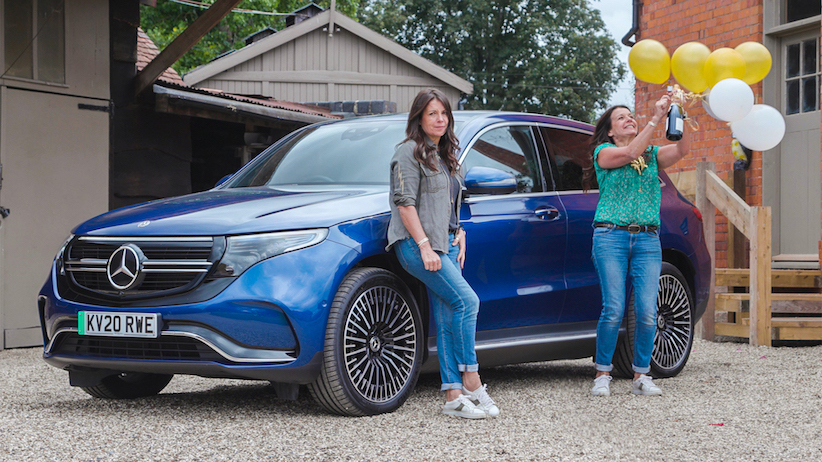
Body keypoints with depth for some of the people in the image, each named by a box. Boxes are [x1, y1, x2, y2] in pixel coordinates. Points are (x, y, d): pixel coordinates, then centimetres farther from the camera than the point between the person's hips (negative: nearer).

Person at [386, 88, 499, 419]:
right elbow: (405, 202, -12)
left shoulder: (444, 156, 22)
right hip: (416, 243, -8)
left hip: (446, 243, 8)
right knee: (467, 301, -19)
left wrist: (459, 234, 15)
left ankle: (454, 395, -1)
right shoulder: (410, 152, -4)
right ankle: (471, 381, -14)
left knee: (447, 318, 1)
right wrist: (424, 245, -18)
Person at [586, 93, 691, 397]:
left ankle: (641, 376, 5)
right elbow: (631, 153, -12)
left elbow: (682, 149, -1)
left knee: (647, 311, -6)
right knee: (614, 309, -11)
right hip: (611, 236, -3)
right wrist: (656, 118, -14)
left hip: (648, 239, 3)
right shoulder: (604, 152, 7)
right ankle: (603, 374, 1)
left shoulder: (653, 155, 17)